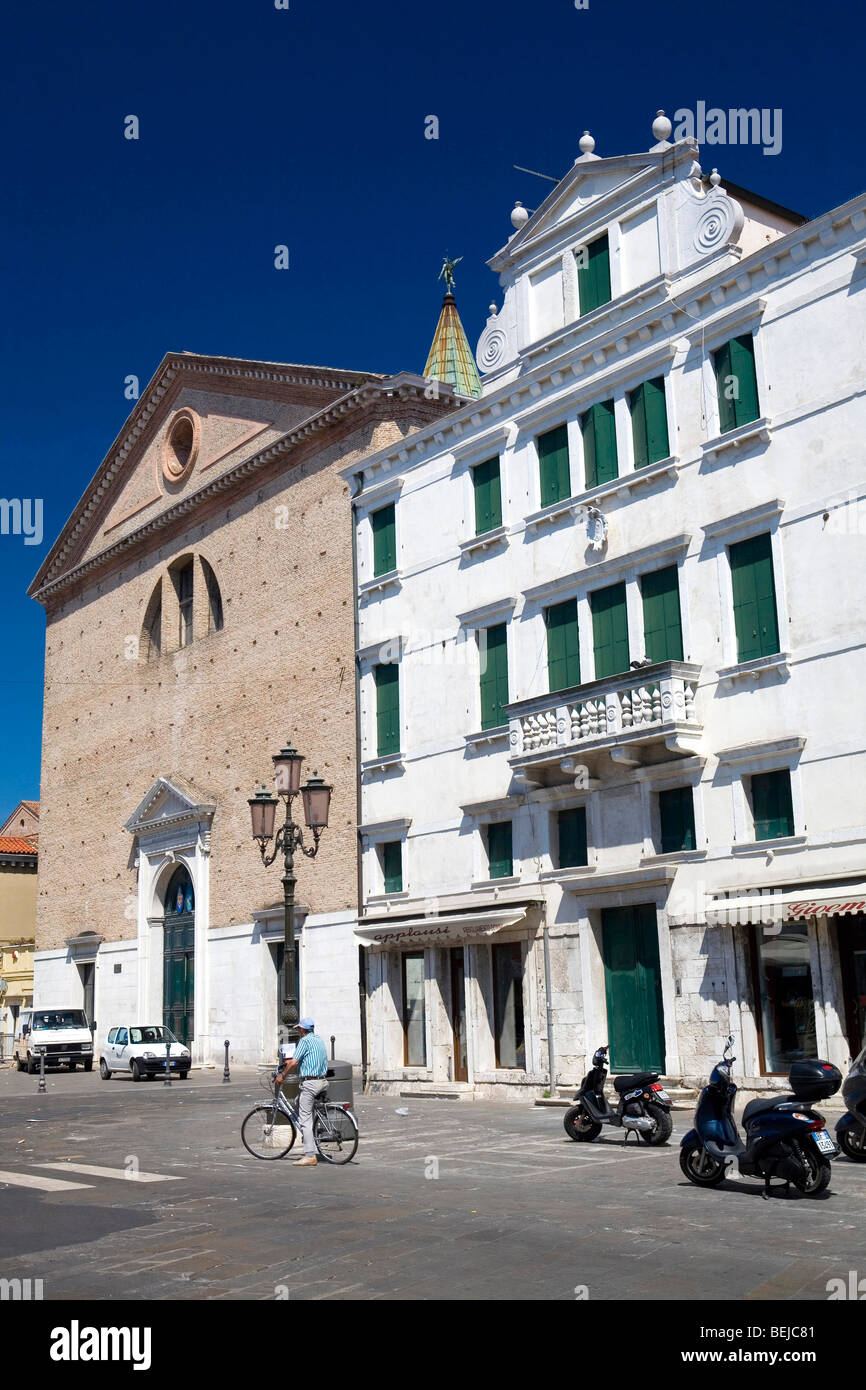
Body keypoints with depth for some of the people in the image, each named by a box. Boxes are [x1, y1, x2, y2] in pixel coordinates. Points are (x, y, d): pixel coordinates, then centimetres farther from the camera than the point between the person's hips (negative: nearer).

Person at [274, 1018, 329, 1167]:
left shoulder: (305, 1041, -10)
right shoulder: (319, 1040, 16)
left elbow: (294, 1062, -16)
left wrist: (282, 1076, -4)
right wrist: (290, 1061, 36)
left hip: (310, 1082, -9)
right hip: (323, 1081, 9)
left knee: (305, 1120, -6)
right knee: (299, 1100, 28)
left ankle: (310, 1156, -9)